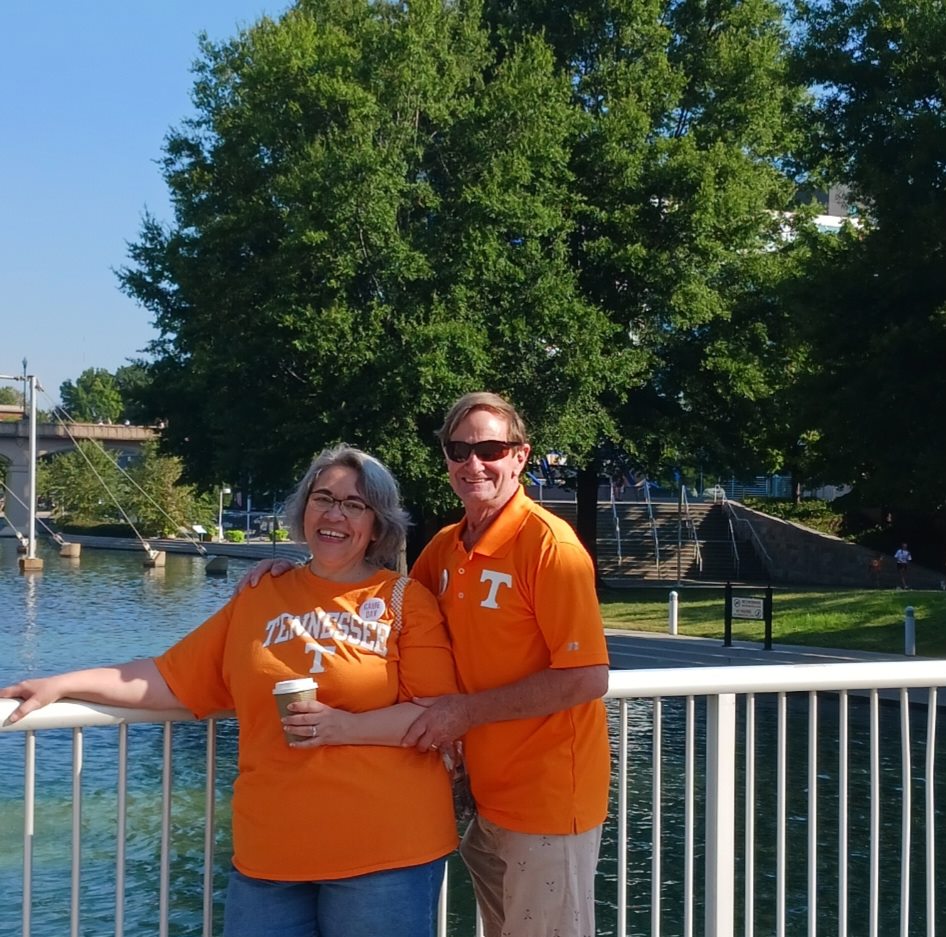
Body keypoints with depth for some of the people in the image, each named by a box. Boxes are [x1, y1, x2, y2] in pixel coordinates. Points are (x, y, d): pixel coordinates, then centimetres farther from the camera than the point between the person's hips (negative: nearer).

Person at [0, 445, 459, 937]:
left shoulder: (406, 600, -1)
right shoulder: (260, 598, 11)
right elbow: (173, 679, 11)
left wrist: (348, 726, -20)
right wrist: (62, 684, 6)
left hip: (383, 853, -3)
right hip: (269, 853, 3)